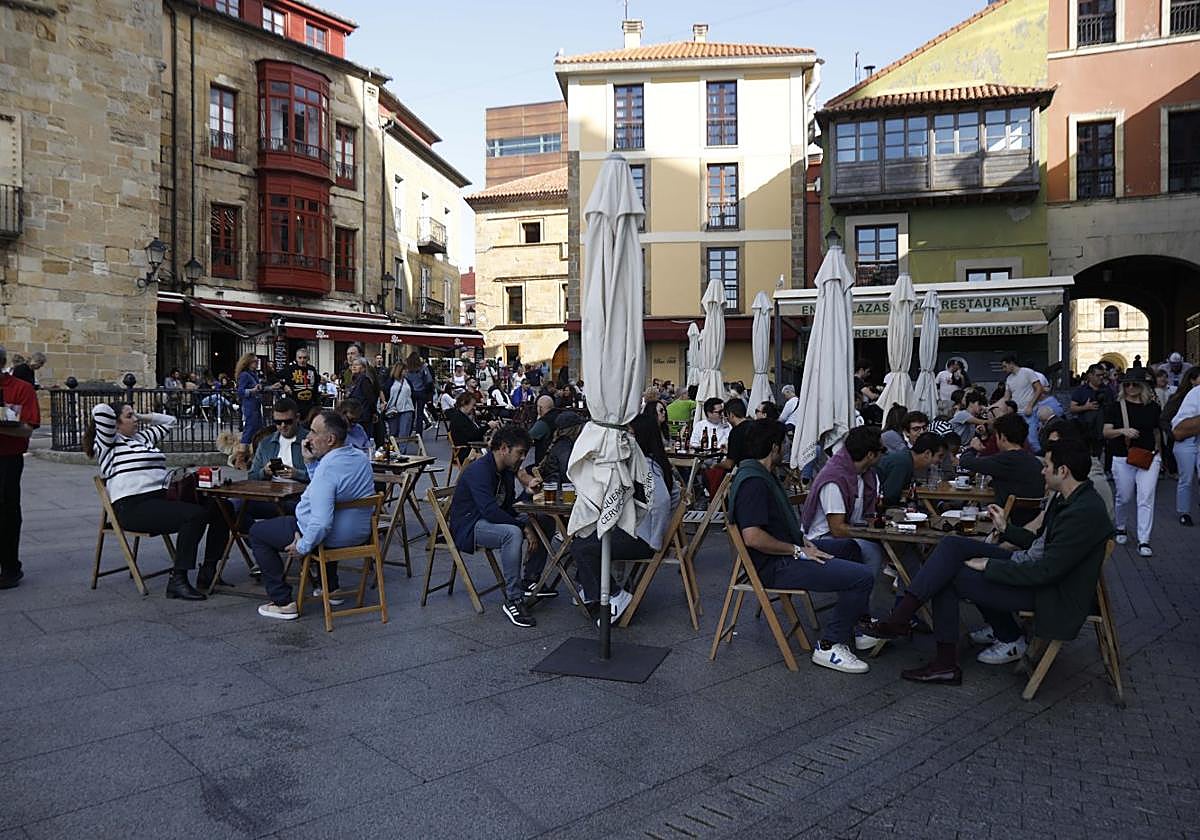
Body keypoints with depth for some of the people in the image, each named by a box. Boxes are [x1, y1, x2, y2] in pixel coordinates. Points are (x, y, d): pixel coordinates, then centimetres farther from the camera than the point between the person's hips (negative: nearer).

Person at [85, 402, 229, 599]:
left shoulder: (143, 437, 26)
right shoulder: (108, 444, 3)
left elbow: (169, 421, 37)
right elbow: (101, 410, -12)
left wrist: (141, 417, 26)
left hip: (163, 498, 9)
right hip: (134, 507, -8)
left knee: (220, 508, -7)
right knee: (195, 515, -31)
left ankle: (208, 573, -3)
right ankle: (177, 581, -26)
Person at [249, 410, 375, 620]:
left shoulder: (328, 467, -28)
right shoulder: (361, 457, 0)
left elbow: (321, 522, -32)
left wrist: (302, 547, -17)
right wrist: (312, 461, 5)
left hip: (331, 538, -9)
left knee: (257, 532, 10)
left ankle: (283, 602, 8)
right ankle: (331, 588, 39)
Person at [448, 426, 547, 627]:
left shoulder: (506, 471, 10)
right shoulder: (479, 470, -22)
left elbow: (508, 506, 11)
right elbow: (490, 511, -32)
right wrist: (524, 527, -28)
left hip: (492, 521, 10)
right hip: (468, 528, -10)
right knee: (512, 533, -36)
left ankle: (529, 581, 9)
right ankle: (513, 600, -29)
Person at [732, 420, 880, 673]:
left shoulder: (762, 475, 13)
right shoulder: (753, 482, -22)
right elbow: (753, 537, -30)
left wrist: (801, 539, 8)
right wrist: (798, 551, -20)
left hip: (788, 551, 12)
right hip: (775, 566, -12)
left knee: (849, 546, 27)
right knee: (863, 576, -18)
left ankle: (848, 631, 23)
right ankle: (829, 646, -6)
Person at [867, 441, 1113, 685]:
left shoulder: (1086, 513, -24)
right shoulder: (1066, 499, 6)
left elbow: (1045, 571, -26)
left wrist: (990, 566, -19)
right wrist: (1005, 528, 9)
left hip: (1052, 594, -10)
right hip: (1032, 567, 10)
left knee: (947, 577, -12)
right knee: (952, 545, -3)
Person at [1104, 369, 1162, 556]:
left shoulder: (1153, 407, 5)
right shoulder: (1116, 407, -1)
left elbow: (1157, 433, 18)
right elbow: (1106, 432, -7)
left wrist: (1159, 454, 21)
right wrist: (1122, 431, -25)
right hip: (1123, 459, -1)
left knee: (1146, 499, -6)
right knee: (1124, 498, 9)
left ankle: (1144, 541, -4)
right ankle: (1120, 528, 35)